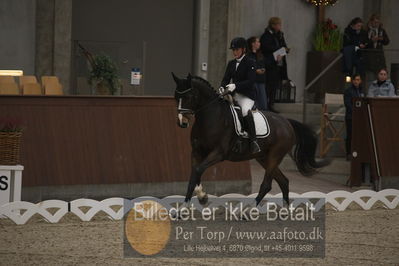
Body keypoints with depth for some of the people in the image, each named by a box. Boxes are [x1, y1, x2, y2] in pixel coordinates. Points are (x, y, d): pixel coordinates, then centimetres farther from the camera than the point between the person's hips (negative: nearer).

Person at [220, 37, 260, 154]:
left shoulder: (250, 63, -4)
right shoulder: (231, 63, 16)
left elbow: (250, 81, -15)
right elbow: (226, 78, 10)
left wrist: (235, 86, -27)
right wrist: (222, 88, -13)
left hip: (247, 96, -7)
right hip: (234, 95, 7)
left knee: (245, 110, -36)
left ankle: (254, 141, -37)